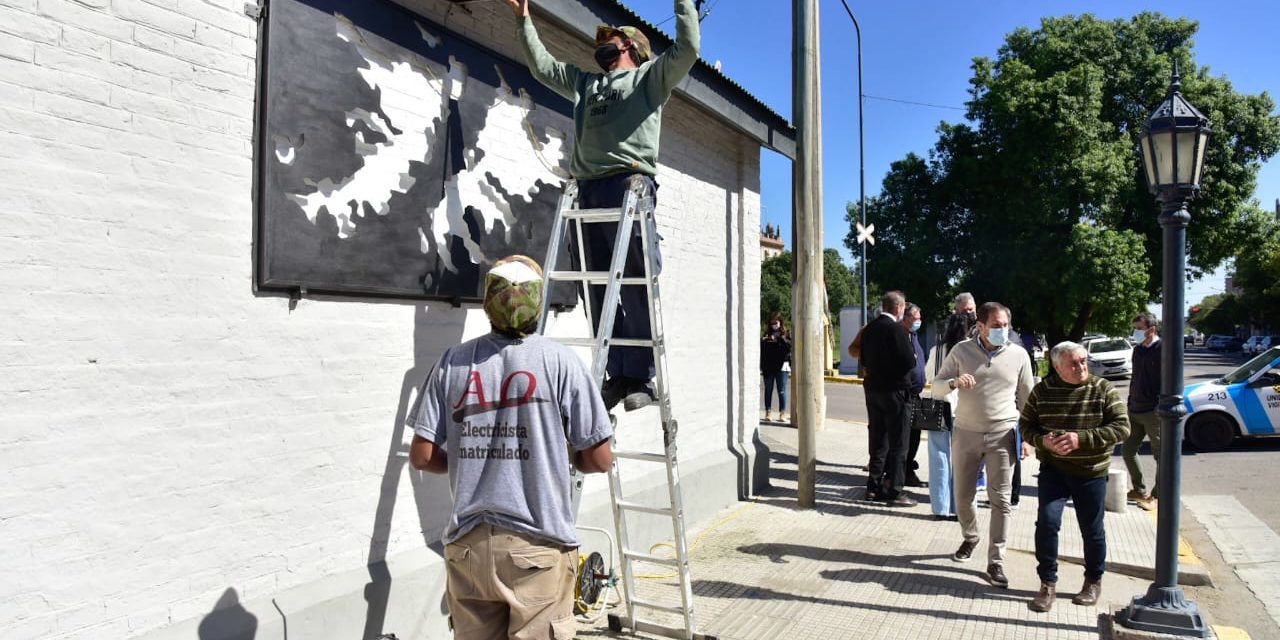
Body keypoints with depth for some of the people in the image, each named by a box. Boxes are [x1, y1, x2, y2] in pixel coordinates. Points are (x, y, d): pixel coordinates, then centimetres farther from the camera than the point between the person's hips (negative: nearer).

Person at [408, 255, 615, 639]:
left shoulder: (453, 362, -1)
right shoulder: (560, 362, -8)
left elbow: (422, 456, 0)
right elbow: (599, 459, -6)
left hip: (468, 544, 3)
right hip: (538, 545, -3)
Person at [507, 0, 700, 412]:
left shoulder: (650, 75, 18)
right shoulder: (584, 81, 33)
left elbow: (687, 49, 3)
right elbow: (541, 65, 41)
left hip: (629, 184, -6)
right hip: (588, 189, 6)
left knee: (636, 285, -10)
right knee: (600, 288, 1)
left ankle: (641, 377, -9)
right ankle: (617, 375, 4)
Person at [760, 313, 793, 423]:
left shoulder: (786, 334, 4)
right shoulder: (767, 334, 12)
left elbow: (790, 345, -13)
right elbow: (761, 349, 9)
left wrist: (778, 339, -20)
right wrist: (762, 341, -10)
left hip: (781, 366, -3)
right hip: (768, 367, 3)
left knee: (782, 391, 0)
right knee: (768, 390, 6)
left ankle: (782, 413, 6)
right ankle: (768, 412, 12)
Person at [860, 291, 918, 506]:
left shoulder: (869, 328, 7)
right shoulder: (896, 328, -17)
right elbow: (908, 361, -20)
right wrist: (913, 358, 0)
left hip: (872, 388, 8)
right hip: (894, 390, -8)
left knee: (878, 439, 16)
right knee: (897, 444, 0)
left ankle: (874, 485, 22)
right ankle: (894, 491, 1)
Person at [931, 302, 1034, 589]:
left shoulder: (1018, 355, 0)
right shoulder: (962, 351, -2)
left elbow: (1026, 398, 9)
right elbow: (937, 381, 5)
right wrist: (954, 382, -18)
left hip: (1002, 436, -1)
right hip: (966, 433, 1)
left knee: (1001, 500, -2)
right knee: (963, 495, 11)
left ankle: (995, 563, 6)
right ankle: (970, 537, 38)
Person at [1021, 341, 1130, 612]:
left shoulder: (1103, 390, -6)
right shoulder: (1043, 390, -1)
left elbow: (1121, 427, -12)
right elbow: (1026, 425, 4)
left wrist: (1081, 439, -23)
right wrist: (1043, 440, -18)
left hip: (1091, 471, 0)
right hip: (1053, 469, 1)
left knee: (1092, 529, 10)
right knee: (1047, 521, -11)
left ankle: (1093, 582, 34)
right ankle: (1048, 584, 3)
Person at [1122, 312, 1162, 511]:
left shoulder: (1163, 350, -12)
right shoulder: (1138, 350, 13)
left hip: (1153, 412, -8)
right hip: (1135, 411, 9)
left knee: (1160, 454, 3)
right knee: (1128, 450, 12)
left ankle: (1158, 496, 12)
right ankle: (1139, 490, 26)